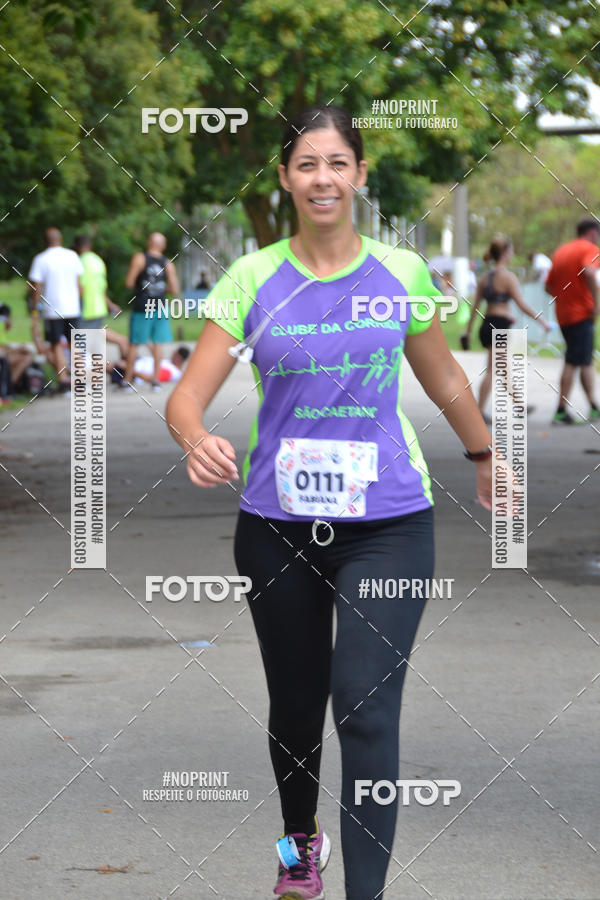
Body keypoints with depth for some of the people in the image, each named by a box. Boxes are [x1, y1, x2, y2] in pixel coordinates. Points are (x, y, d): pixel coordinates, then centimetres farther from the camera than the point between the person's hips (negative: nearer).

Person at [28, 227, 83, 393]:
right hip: (72, 308, 3)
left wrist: (35, 309, 2)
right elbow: (79, 283, 8)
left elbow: (37, 287, -7)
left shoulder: (41, 260, -6)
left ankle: (63, 381, -2)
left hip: (52, 309, -3)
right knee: (74, 344, 11)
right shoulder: (72, 256, 3)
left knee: (56, 345, 5)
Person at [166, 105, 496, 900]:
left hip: (387, 522, -1)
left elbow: (444, 380, 18)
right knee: (294, 705, 15)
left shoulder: (401, 272, 1)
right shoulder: (253, 278, -2)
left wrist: (485, 456, 28)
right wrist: (197, 441, -29)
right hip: (277, 524, 1)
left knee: (367, 706, -15)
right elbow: (187, 395, -8)